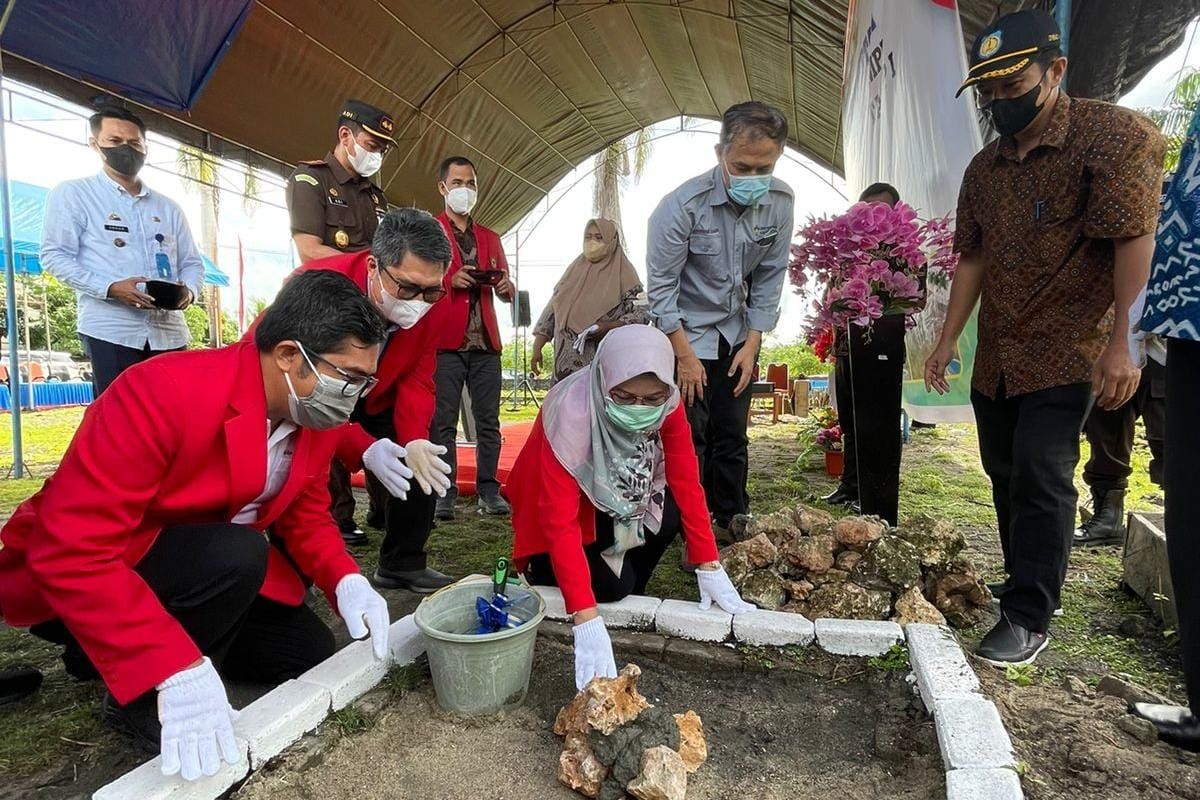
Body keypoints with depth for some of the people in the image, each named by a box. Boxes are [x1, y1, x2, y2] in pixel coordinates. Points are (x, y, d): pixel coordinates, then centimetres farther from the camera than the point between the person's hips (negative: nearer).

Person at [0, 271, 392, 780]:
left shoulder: (316, 413, -9)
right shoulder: (162, 393, -32)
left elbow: (304, 512, 0)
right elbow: (70, 550, -34)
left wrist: (346, 581, -19)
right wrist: (177, 671, -40)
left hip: (210, 567, 8)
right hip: (69, 582, -7)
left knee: (309, 655, 4)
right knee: (233, 556, -34)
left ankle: (105, 653, 17)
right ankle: (139, 701, -6)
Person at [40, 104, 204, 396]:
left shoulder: (168, 207, 21)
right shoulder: (72, 194, 9)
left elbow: (192, 262, 19)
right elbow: (54, 255, 0)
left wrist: (189, 290, -5)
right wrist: (110, 288, -17)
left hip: (169, 332, 4)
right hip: (110, 330, -3)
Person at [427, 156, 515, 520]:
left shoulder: (490, 238, 23)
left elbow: (507, 293, 24)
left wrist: (505, 285, 1)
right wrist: (449, 279, -14)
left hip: (485, 342, 4)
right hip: (445, 340, -3)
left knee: (489, 421, 3)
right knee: (443, 423, -3)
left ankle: (489, 491, 10)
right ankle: (443, 495, 4)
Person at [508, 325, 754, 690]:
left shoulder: (666, 403, -22)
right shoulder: (571, 413, -37)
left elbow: (686, 484, -17)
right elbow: (560, 522, -37)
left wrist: (709, 567, -21)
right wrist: (588, 620, -42)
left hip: (619, 499, 5)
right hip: (562, 517, -4)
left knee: (668, 514, -24)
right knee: (609, 586, -24)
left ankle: (630, 596, 3)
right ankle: (542, 569, 7)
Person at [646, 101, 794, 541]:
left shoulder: (780, 202, -9)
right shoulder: (683, 204, -23)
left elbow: (770, 277, 1)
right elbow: (661, 286, -17)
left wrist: (753, 343, -3)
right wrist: (685, 354, -15)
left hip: (736, 334, 4)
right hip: (686, 332, -4)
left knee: (732, 437, 8)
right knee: (689, 438, -5)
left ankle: (732, 524, 22)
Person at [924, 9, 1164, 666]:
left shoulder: (1113, 135, -8)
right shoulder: (983, 168, 11)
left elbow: (1135, 239, -14)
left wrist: (1122, 344, -19)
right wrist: (947, 340, 8)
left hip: (1066, 353, -6)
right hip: (996, 358, 7)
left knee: (1040, 475, -9)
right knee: (1005, 474, 13)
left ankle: (1029, 618, 3)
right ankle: (1027, 581, 31)